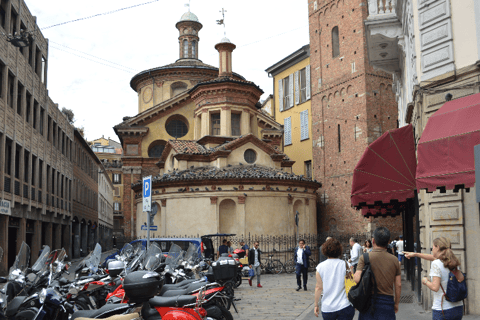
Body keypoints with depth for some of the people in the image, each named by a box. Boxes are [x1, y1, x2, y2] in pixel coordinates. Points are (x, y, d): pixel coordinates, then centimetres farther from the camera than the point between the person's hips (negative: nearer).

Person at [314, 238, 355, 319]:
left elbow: (318, 287, 0)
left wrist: (316, 305, 9)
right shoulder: (344, 265, -5)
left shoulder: (320, 267, -2)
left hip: (327, 308, 1)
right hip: (344, 306, -1)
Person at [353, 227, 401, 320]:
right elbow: (398, 285, 5)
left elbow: (357, 279, -15)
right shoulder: (394, 260, 2)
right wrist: (396, 303, 17)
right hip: (387, 301, 2)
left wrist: (354, 275, 9)